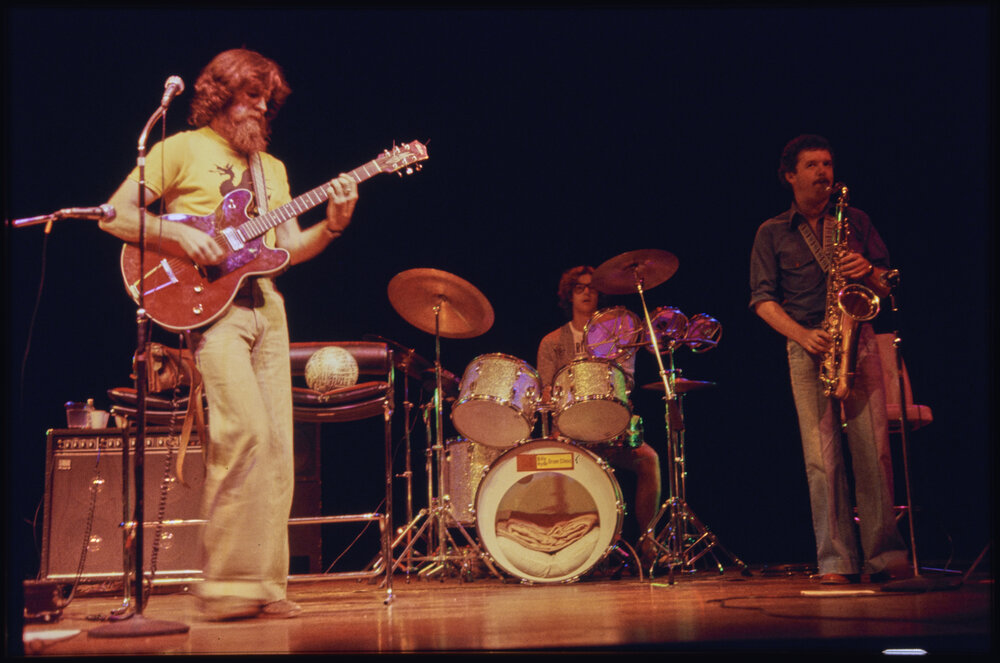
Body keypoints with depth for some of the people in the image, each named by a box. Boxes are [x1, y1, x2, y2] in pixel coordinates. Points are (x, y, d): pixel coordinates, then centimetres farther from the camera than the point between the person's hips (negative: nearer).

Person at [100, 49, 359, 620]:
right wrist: (178, 234, -15)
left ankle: (265, 583, 8)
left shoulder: (272, 168, 23)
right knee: (247, 432, -21)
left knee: (278, 448, 1)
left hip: (266, 304, 6)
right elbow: (114, 215, -1)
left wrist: (333, 225, -3)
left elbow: (290, 247, 15)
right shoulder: (181, 149, 5)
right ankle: (228, 583, -12)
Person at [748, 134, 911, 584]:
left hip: (858, 336, 1)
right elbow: (763, 299, 5)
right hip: (806, 345, -1)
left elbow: (887, 285, 16)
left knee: (874, 446, -8)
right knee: (821, 454, -7)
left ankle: (885, 555, -4)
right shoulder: (772, 233, 12)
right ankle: (837, 562, -6)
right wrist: (802, 335, -11)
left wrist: (868, 271, -8)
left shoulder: (856, 221, 17)